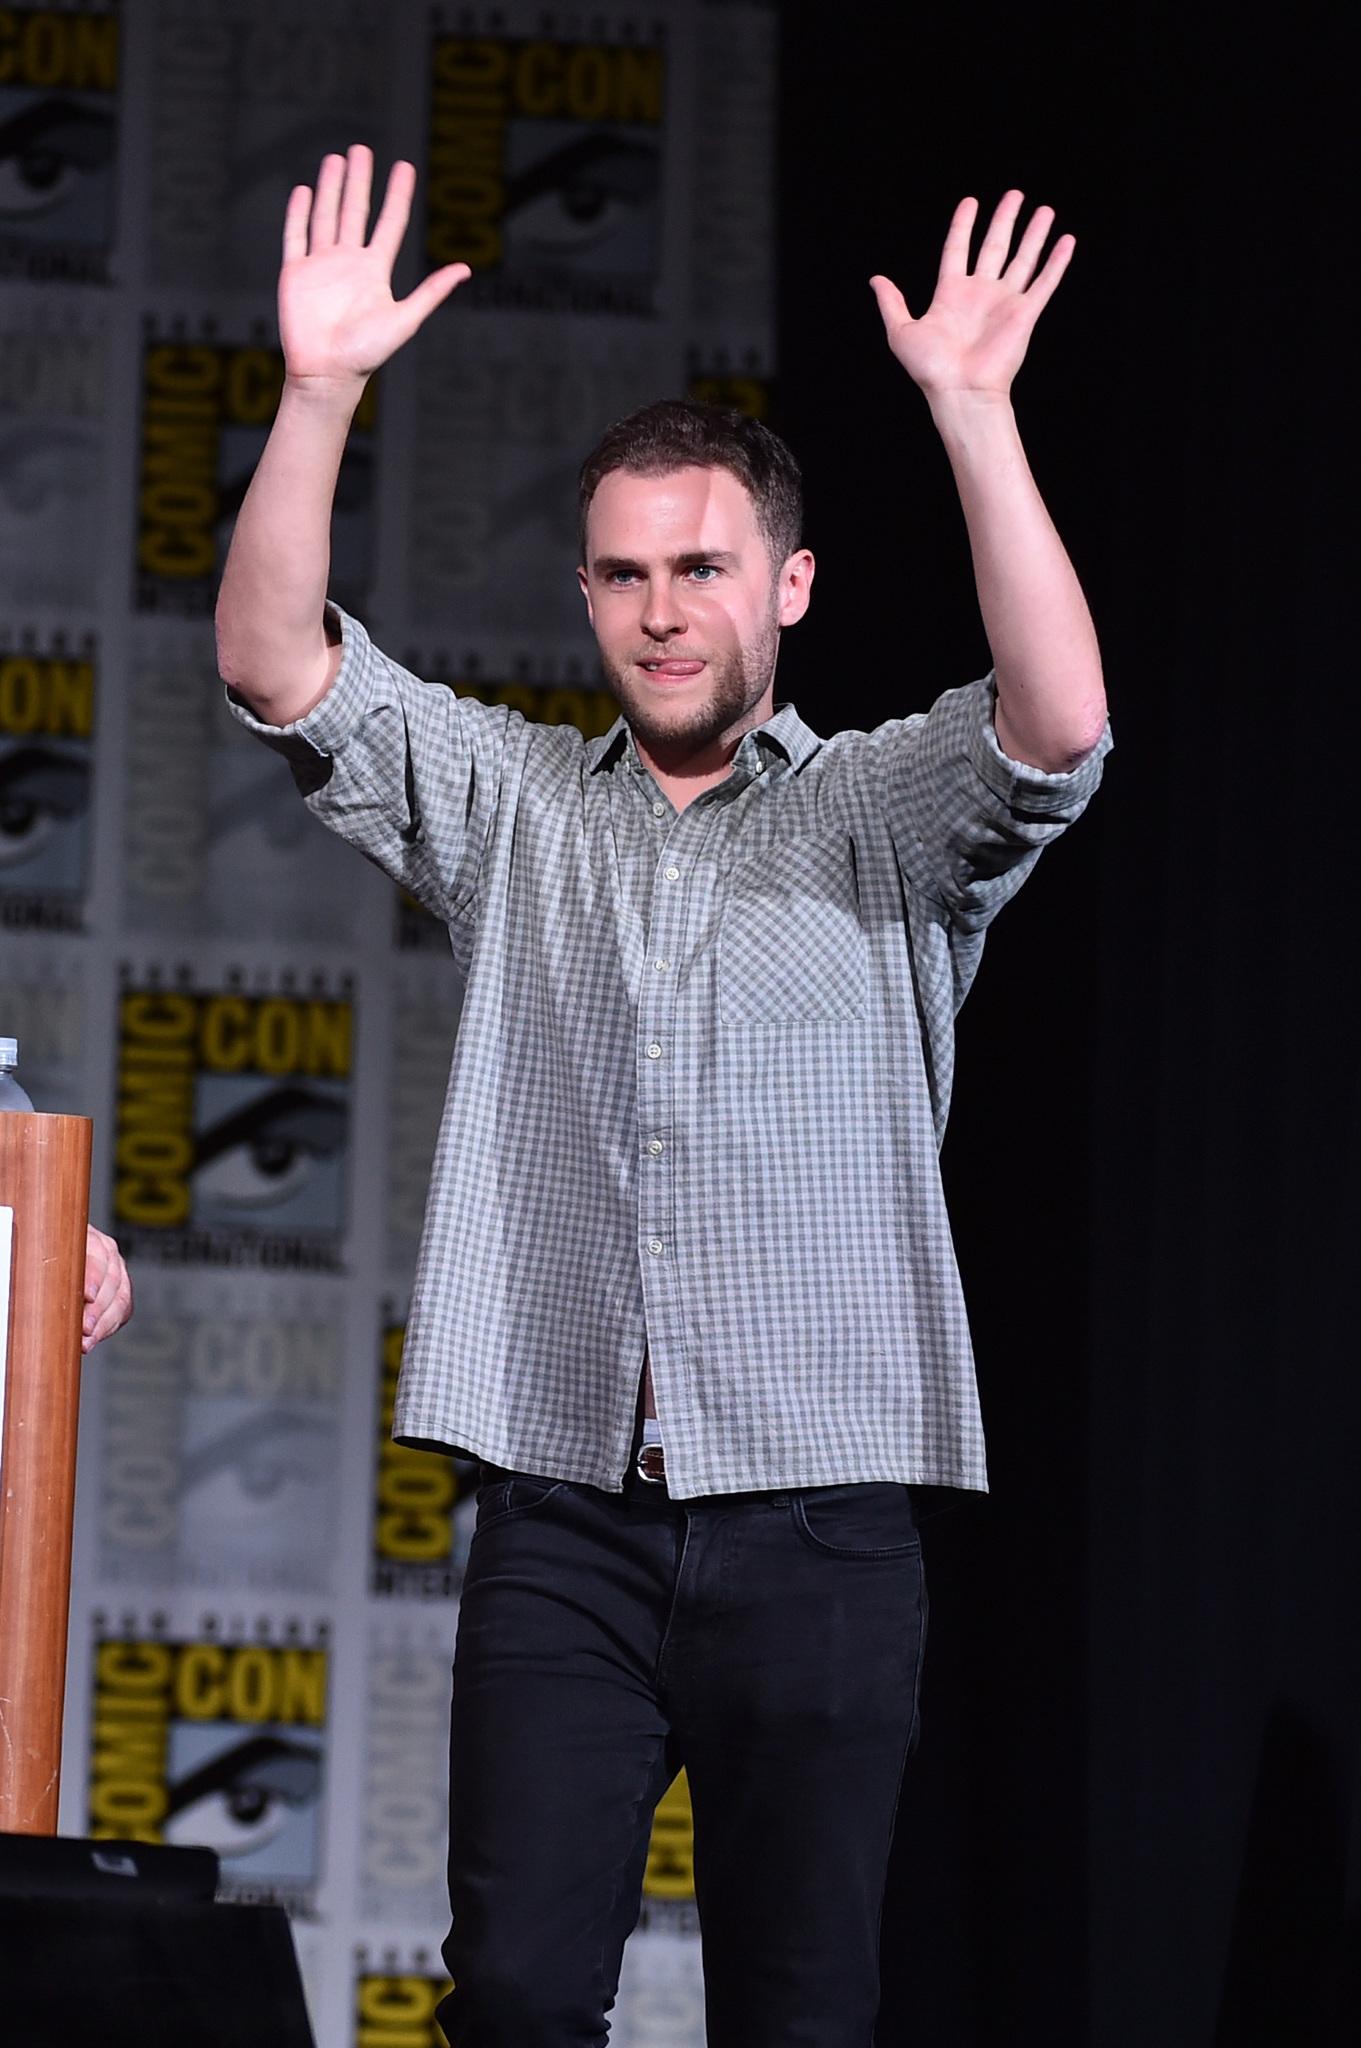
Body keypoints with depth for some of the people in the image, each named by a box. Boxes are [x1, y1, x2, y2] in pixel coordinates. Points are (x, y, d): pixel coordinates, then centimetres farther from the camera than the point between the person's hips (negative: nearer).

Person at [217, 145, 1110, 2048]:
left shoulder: (886, 819, 6)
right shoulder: (509, 804, 13)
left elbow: (1060, 723, -14)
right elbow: (275, 666, 3)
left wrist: (976, 414, -22)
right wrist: (321, 393, -10)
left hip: (815, 1515, -1)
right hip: (563, 1510, 1)